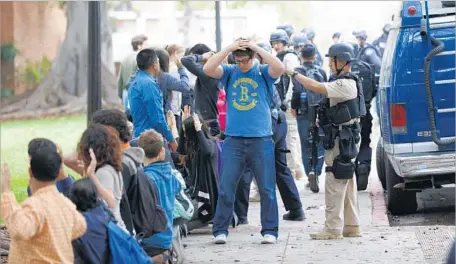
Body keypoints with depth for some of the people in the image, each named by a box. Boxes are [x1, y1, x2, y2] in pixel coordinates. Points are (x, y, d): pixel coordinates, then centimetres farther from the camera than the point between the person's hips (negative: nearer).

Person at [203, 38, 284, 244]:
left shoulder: (263, 72, 2)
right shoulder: (229, 72, 7)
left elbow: (280, 68, -17)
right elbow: (208, 69, -8)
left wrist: (258, 48, -14)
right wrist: (228, 49, -12)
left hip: (261, 139, -1)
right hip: (233, 139, 1)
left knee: (267, 188, 3)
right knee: (226, 188, 1)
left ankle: (270, 231, 11)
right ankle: (220, 230, 8)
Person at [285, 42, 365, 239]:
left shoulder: (345, 85, -18)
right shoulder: (347, 83, 15)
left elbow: (315, 87, -27)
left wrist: (294, 74, -15)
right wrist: (325, 119, 14)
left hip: (340, 140, -11)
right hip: (345, 139, 11)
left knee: (335, 185, -9)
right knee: (348, 185, 14)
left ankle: (333, 229, -8)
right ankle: (351, 226, 19)